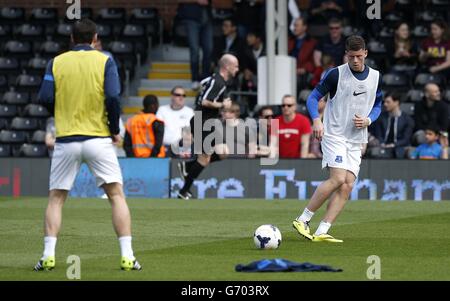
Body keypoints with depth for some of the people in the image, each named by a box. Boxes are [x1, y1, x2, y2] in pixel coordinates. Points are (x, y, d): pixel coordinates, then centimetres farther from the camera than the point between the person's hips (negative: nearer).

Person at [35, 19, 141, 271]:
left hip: (66, 140, 1)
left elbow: (45, 98, -2)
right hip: (98, 138, -1)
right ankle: (127, 257, -5)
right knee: (117, 195, 3)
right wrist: (115, 130, 1)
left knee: (56, 198, 12)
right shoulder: (104, 61, -1)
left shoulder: (57, 62, 3)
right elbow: (113, 98, -11)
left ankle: (49, 255, 1)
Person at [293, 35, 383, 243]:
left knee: (347, 186, -6)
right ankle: (303, 220, -12)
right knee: (338, 179, -22)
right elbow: (314, 97, -3)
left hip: (356, 140, 6)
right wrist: (316, 120, -20)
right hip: (333, 135, -6)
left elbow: (377, 106, 20)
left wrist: (368, 120, -2)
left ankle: (321, 232, -7)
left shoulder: (375, 77, 8)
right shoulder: (336, 74, -6)